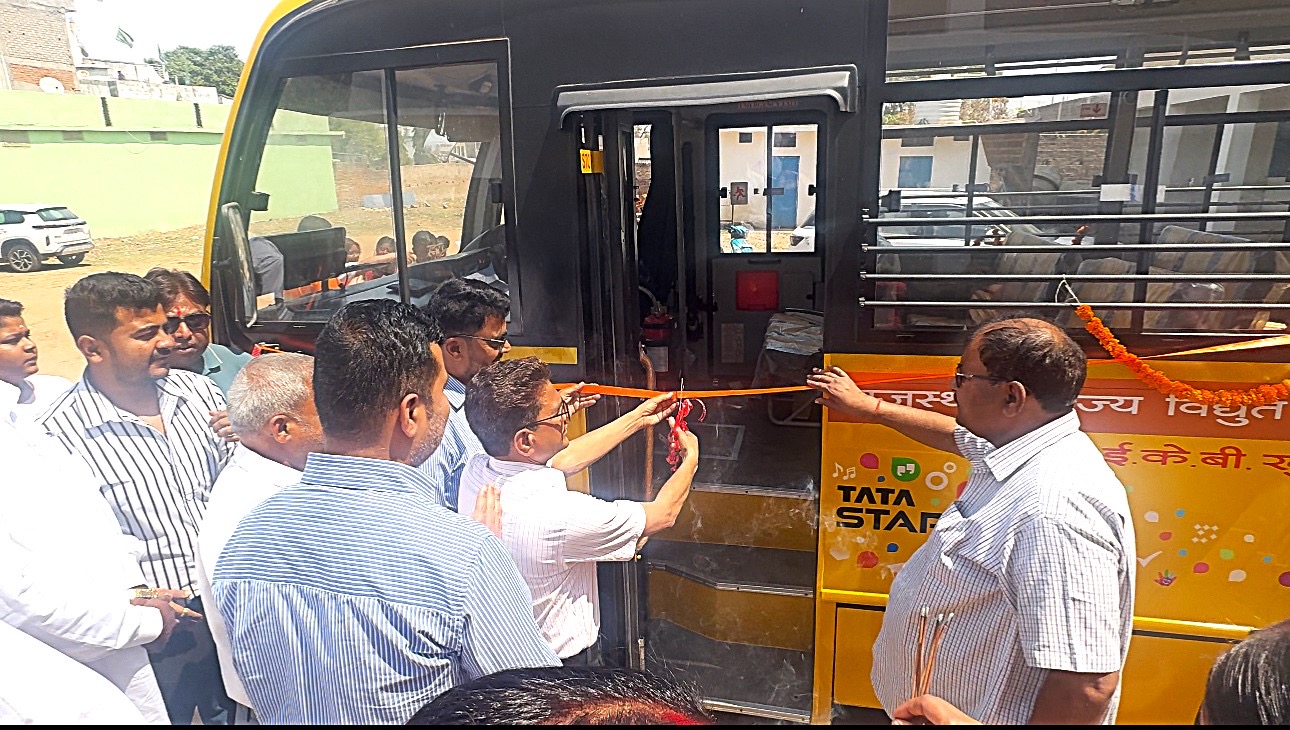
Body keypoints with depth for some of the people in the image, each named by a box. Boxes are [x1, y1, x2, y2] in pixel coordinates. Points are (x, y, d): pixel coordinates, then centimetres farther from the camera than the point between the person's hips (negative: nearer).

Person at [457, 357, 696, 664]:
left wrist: (638, 418, 11)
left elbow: (563, 461, 4)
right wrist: (691, 458, 1)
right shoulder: (560, 514, -35)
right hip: (562, 660, -7)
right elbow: (664, 514, -19)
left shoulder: (476, 470, -13)